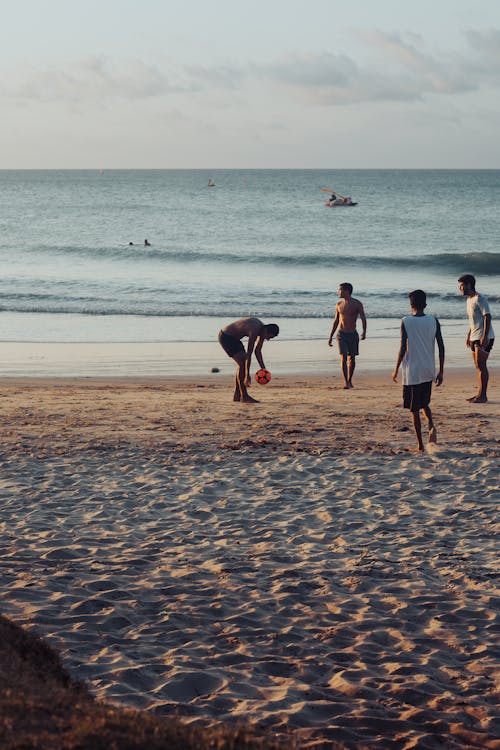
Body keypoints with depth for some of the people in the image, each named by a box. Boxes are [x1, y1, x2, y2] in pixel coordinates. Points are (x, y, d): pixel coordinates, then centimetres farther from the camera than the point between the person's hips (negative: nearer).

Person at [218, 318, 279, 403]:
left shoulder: (262, 328, -2)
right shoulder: (254, 332, -30)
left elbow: (258, 351, 6)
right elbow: (249, 354, -29)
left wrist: (263, 369, 2)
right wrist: (247, 376, -26)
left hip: (233, 337, 10)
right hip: (225, 337, -10)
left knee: (242, 363, 7)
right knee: (242, 363, -14)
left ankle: (237, 395, 11)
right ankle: (244, 396, -10)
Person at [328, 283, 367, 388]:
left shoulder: (357, 304, -5)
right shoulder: (339, 305, 6)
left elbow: (363, 318, -10)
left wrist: (364, 332, -25)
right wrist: (331, 336, 14)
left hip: (353, 334, -1)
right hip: (341, 334, 1)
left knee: (352, 359, 7)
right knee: (343, 357, -12)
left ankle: (350, 380, 24)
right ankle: (345, 382, -15)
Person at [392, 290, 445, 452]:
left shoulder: (406, 322, -8)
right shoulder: (434, 321, 0)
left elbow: (403, 348, -11)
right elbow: (441, 347, -1)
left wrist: (396, 370, 0)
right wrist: (441, 372, 7)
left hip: (412, 371, -3)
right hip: (428, 371, 3)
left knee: (414, 409, 6)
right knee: (424, 403, 23)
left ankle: (420, 444, 5)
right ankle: (431, 426, -6)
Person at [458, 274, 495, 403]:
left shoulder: (479, 299, -13)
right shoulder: (469, 300, 16)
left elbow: (487, 317, -19)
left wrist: (485, 337, -24)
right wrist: (468, 336, 23)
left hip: (484, 337, -10)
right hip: (475, 338, 10)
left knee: (481, 365, -10)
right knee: (478, 366, 10)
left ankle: (483, 395, -9)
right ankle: (480, 394, 15)